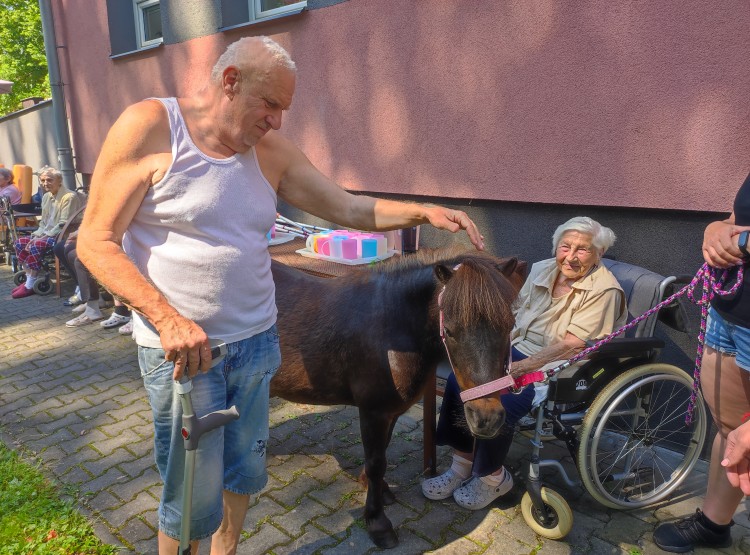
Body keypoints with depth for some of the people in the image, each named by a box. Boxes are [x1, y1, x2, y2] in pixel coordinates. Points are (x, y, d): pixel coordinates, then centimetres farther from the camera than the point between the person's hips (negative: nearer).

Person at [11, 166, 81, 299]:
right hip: (47, 234, 9)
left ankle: (30, 285, -16)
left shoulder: (69, 196, -15)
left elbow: (64, 225, -19)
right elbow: (43, 222, 18)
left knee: (36, 246, -29)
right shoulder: (46, 197, 13)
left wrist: (44, 237, -19)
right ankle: (29, 279, 2)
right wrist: (37, 235, -1)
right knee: (19, 243, -4)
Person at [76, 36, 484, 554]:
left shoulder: (272, 149, 5)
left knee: (245, 473, 18)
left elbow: (349, 208, 7)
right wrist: (169, 320, -22)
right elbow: (95, 242, -11)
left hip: (258, 342, 5)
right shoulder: (148, 127, -10)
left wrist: (423, 211, -7)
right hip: (181, 347, -5)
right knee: (195, 495, 5)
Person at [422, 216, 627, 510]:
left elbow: (571, 346, -21)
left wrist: (519, 368, -23)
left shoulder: (604, 290, -14)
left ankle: (493, 477, 1)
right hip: (520, 351, 7)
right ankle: (462, 466, 1)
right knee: (460, 379, -15)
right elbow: (515, 313, 13)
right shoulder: (542, 270, 6)